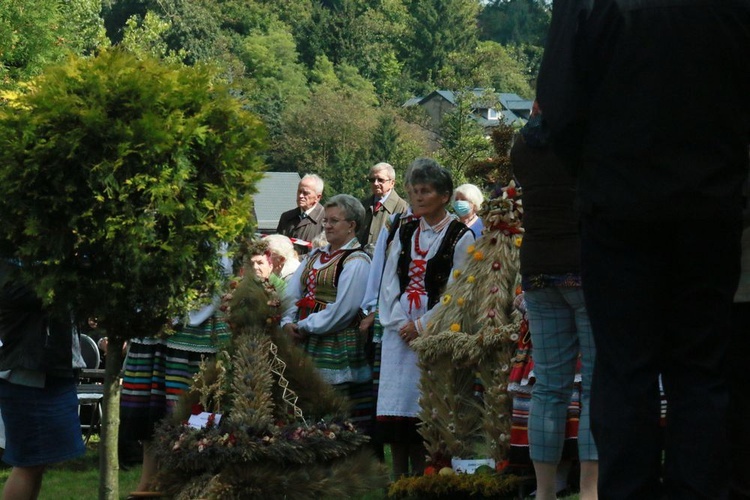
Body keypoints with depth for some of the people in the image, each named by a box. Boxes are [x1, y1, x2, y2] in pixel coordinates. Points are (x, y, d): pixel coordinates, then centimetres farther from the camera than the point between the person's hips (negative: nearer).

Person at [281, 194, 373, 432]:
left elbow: (342, 310, -16)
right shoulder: (316, 256, 18)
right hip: (306, 344, 8)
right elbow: (292, 293, 15)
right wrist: (288, 322, -4)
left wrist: (306, 326, -12)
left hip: (338, 348, -8)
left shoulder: (356, 262, -8)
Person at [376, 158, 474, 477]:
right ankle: (399, 478, 5)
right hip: (399, 329, 5)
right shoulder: (405, 233, 15)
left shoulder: (460, 238, -1)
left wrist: (422, 325, -9)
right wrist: (399, 322, -3)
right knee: (394, 406, -1)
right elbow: (388, 281, 11)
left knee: (424, 411, -7)